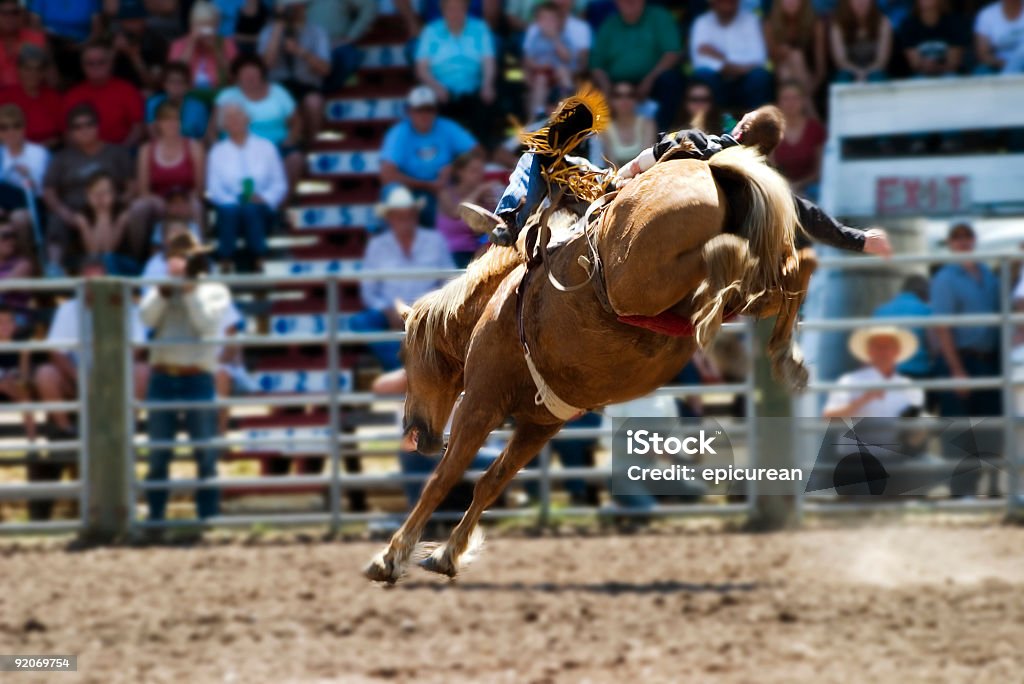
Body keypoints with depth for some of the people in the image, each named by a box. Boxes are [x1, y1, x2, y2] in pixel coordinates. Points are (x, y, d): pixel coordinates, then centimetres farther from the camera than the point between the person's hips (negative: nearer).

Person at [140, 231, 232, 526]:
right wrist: (164, 290, -13)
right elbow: (147, 317, -3)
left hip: (197, 377, -3)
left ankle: (208, 517, 3)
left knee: (206, 456, -1)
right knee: (158, 455, 4)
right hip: (162, 377, 3)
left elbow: (207, 322, -9)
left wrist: (189, 290, -12)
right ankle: (155, 516, 9)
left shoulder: (214, 291, 7)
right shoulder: (161, 289, 14)